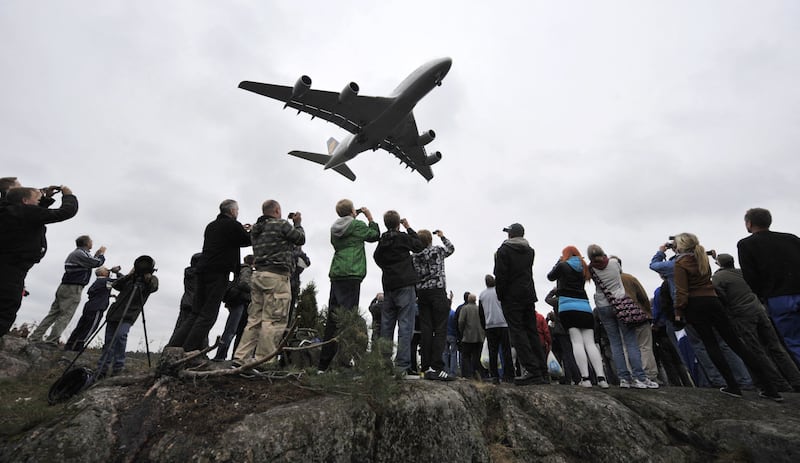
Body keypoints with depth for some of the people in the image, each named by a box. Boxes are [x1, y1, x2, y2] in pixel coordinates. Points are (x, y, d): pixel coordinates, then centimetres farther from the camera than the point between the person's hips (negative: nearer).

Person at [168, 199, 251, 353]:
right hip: (219, 273, -8)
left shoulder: (211, 225, 19)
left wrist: (242, 230, 32)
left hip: (202, 271, 8)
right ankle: (189, 350, -6)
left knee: (195, 313, 12)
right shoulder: (233, 225, -4)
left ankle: (173, 346, 7)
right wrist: (251, 231, 25)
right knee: (208, 314, -4)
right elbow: (248, 241, 5)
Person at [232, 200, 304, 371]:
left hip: (258, 275, 8)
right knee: (274, 321, -6)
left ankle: (240, 359, 9)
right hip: (277, 276, -8)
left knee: (254, 319, 10)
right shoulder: (281, 224, -5)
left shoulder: (256, 229, 19)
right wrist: (298, 223, 22)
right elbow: (301, 239, 5)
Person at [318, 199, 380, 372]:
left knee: (333, 316, 10)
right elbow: (375, 235, 11)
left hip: (335, 274, 7)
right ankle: (344, 360, -12)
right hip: (351, 274, -7)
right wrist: (370, 217, 22)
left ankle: (324, 362, 15)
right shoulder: (357, 225, -1)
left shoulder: (335, 228, 15)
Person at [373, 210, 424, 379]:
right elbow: (420, 246, 8)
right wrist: (409, 228, 13)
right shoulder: (402, 237, -7)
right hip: (405, 285, -6)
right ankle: (403, 367, -9)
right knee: (405, 326, -6)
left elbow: (377, 258, 17)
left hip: (388, 286, 6)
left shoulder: (381, 241, 7)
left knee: (386, 326, 11)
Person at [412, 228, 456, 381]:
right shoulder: (437, 250, 0)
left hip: (422, 293, 5)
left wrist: (416, 296, 16)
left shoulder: (413, 257, 8)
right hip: (438, 291, -4)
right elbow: (451, 248, 21)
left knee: (426, 330, 5)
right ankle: (436, 368, -11)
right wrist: (442, 236, 35)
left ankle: (426, 368, 6)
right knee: (440, 330, -4)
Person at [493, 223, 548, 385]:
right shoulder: (530, 250, 14)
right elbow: (527, 272, 17)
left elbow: (500, 275, -12)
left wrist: (500, 296, -4)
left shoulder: (503, 250, -6)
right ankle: (543, 373, 10)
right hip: (529, 296, 7)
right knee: (532, 333, 10)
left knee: (517, 332, -5)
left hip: (511, 297, -6)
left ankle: (532, 371, -11)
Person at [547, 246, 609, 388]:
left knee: (576, 341, -8)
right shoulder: (584, 268, 19)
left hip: (567, 307, -4)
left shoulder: (562, 266, 5)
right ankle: (601, 377, -9)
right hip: (585, 307, 4)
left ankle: (585, 378, -14)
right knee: (590, 343, 1)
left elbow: (550, 276, 19)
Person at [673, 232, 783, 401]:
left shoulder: (680, 263, -8)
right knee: (735, 342, 7)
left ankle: (733, 387, 1)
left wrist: (678, 312, -11)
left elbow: (682, 291, -14)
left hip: (695, 306, -6)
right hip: (712, 301, 6)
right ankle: (769, 388, 6)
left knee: (710, 344, 1)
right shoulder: (702, 257, 14)